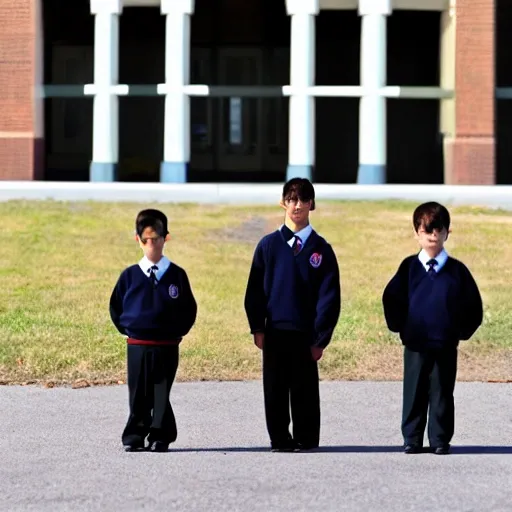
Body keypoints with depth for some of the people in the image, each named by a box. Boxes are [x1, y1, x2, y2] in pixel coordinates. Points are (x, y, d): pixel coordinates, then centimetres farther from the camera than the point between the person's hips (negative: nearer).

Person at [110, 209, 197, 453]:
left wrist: (178, 331, 1)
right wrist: (126, 329, 6)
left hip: (167, 346, -1)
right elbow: (116, 307, 12)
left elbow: (189, 309, 8)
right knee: (138, 394, 5)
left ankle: (160, 437, 8)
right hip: (137, 345, 1)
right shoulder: (130, 276, 2)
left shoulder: (177, 275, 1)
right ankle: (134, 437, 11)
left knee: (162, 394, 2)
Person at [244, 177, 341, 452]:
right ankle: (280, 439, 13)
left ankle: (306, 440, 12)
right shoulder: (269, 245, 5)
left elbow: (329, 295, 0)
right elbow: (255, 289, 5)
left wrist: (320, 337, -6)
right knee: (275, 389, 5)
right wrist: (257, 328, -2)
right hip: (274, 331, 1)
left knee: (304, 390, 3)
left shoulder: (321, 249, 2)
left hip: (305, 333, -1)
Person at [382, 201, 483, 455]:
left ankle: (440, 440, 12)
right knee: (414, 393, 6)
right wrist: (399, 326, 2)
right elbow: (391, 298, 7)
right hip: (415, 344, 0)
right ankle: (412, 439, 13)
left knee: (442, 394, 5)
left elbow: (473, 305, 6)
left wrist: (462, 330, 0)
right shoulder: (409, 267, 2)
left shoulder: (457, 270, 1)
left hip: (446, 345, 0)